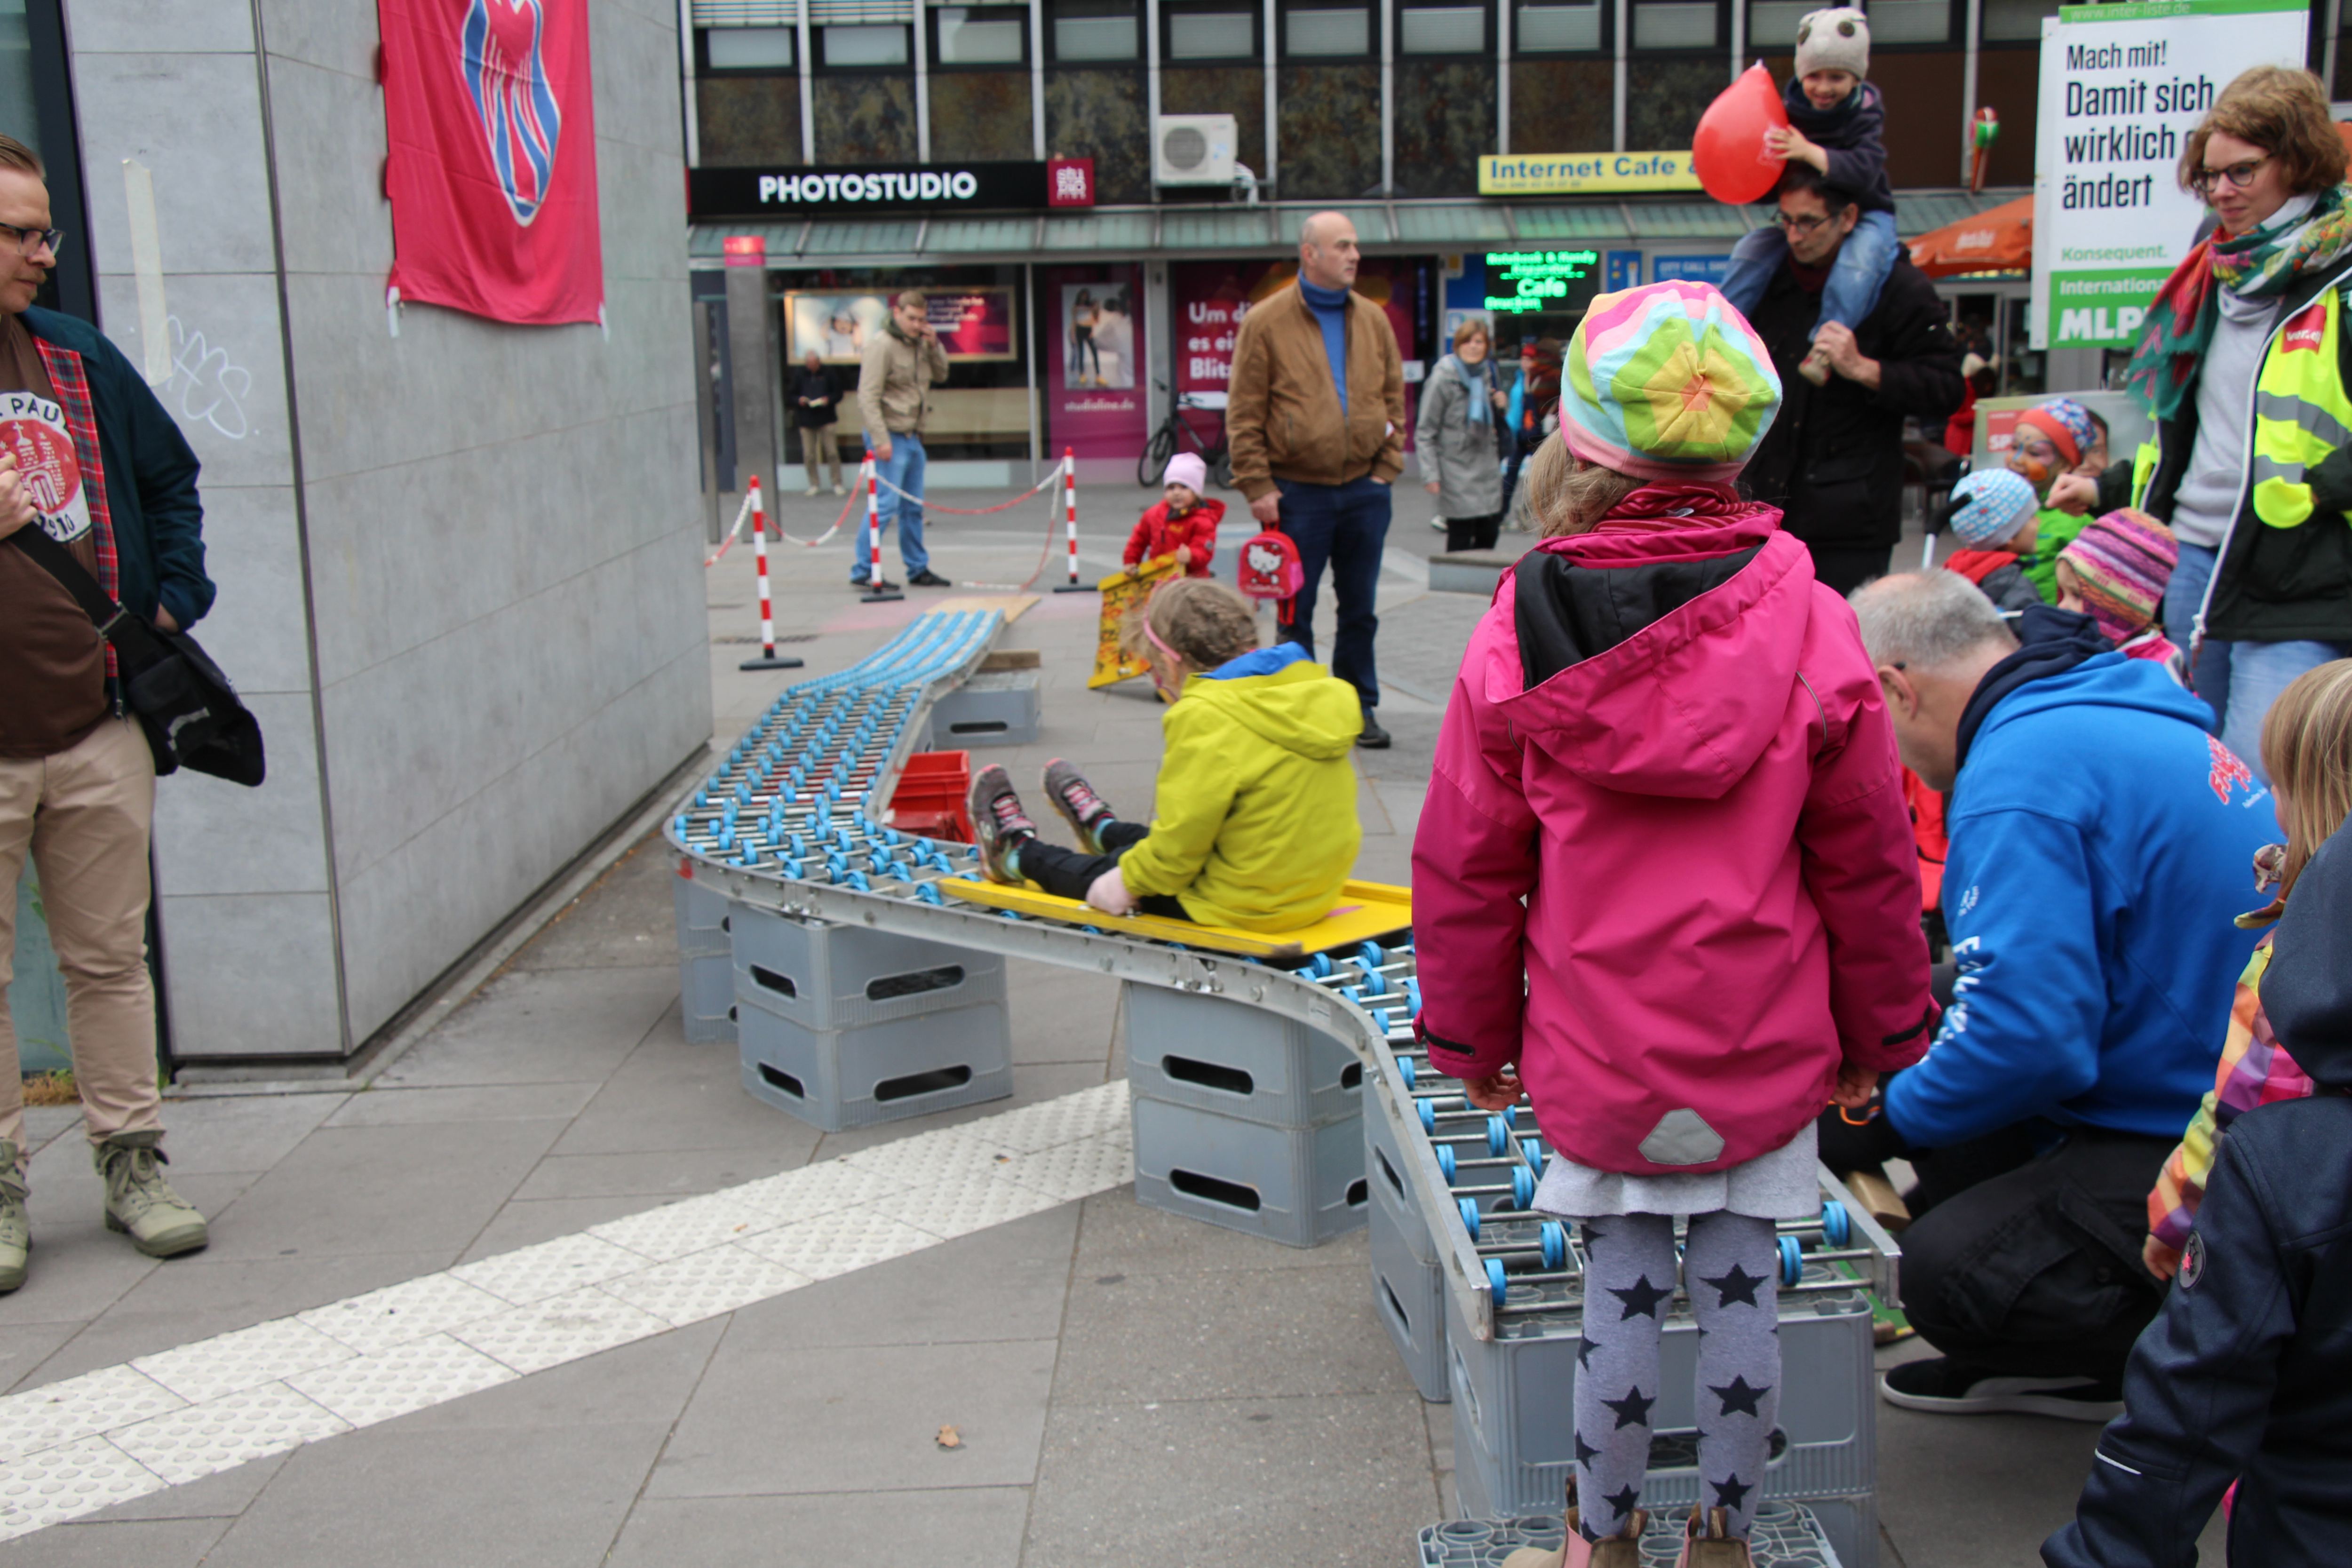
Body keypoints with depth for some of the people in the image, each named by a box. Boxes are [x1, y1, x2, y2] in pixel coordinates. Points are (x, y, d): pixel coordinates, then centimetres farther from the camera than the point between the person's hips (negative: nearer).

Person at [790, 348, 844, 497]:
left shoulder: (827, 373, 1)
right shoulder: (798, 375, 4)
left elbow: (838, 394, 6)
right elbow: (792, 396, 11)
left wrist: (828, 399, -13)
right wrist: (799, 400, -10)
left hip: (825, 418, -1)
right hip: (806, 419, 1)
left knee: (832, 452, -3)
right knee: (809, 455, 2)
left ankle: (837, 485, 4)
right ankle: (813, 485, 13)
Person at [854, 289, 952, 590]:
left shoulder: (919, 343, 11)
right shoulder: (882, 345, -13)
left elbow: (941, 375, 19)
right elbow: (868, 396, -18)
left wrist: (935, 346, 1)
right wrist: (880, 439, -22)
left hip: (913, 438, 8)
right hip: (891, 437, -8)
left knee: (913, 507, 14)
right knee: (885, 505, -10)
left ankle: (918, 568, 23)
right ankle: (862, 571, -5)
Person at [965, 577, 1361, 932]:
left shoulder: (1205, 718, -25)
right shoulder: (1323, 694, 2)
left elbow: (1183, 836, -21)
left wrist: (1130, 881, -5)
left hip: (1239, 908, -8)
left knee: (1104, 877, 21)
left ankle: (1019, 853, 46)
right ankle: (1101, 830, 66)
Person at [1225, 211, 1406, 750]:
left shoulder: (1374, 319, 8)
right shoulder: (1266, 323, -4)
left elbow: (1394, 398, 13)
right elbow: (1244, 415, -5)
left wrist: (1387, 467, 3)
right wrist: (1258, 486, -10)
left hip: (1364, 490, 4)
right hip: (1297, 493, -3)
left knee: (1359, 610, 11)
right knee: (1294, 612, 5)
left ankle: (1359, 707, 22)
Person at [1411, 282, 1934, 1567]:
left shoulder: (1518, 639, -11)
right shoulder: (1810, 630, -9)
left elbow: (1464, 868, -3)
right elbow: (1867, 862, -1)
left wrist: (1470, 1037, 10)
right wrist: (1877, 1034, 13)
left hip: (1596, 1061, 0)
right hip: (1769, 1059, 1)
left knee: (1624, 1298, 13)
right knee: (1740, 1291, 14)